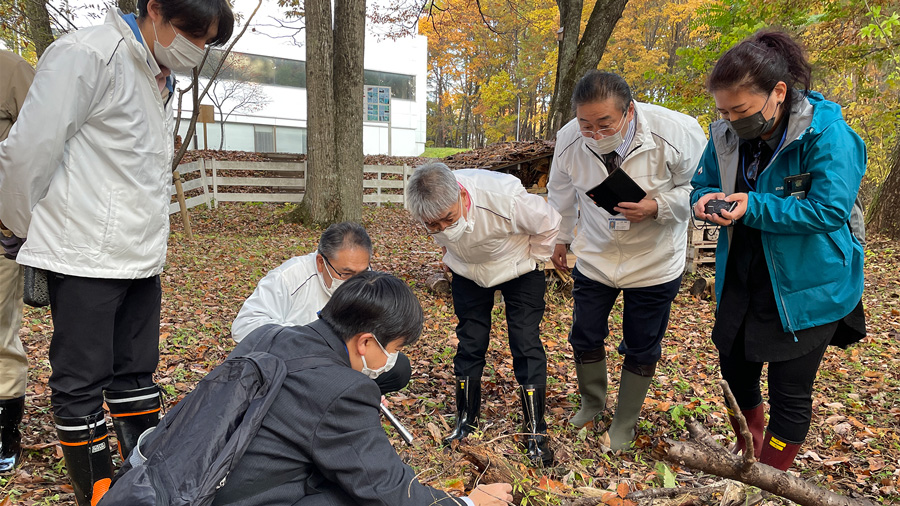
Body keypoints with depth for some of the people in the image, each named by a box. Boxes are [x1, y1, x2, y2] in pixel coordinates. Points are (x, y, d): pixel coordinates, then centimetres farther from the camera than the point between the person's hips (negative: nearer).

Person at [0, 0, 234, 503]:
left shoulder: (160, 80, 16)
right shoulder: (87, 56, -12)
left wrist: (148, 243, 16)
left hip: (141, 257, 8)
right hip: (85, 258, -8)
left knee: (137, 374, 16)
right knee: (82, 384, 5)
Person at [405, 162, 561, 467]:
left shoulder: (505, 197, -39)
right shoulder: (431, 212, -26)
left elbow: (550, 225, -19)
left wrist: (531, 263, -8)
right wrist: (453, 257, 7)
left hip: (519, 271, -3)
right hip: (468, 273, 3)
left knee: (527, 346, -7)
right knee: (469, 343, 4)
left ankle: (535, 433, 6)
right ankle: (466, 420, 24)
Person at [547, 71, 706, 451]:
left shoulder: (677, 133, -26)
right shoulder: (569, 139, -17)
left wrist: (657, 207, -30)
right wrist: (560, 238, 14)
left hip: (654, 263, -2)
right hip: (594, 258, 2)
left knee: (641, 349, 11)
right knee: (585, 337, 12)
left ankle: (624, 424, 35)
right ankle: (592, 403, 42)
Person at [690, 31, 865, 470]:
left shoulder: (827, 134, -21)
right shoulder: (727, 134, -4)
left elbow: (829, 211, -26)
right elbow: (702, 185, 5)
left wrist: (753, 206, -32)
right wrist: (706, 201, -18)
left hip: (805, 290, -6)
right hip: (740, 282, 6)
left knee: (789, 394, 7)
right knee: (735, 372, 20)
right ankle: (747, 456, 47)